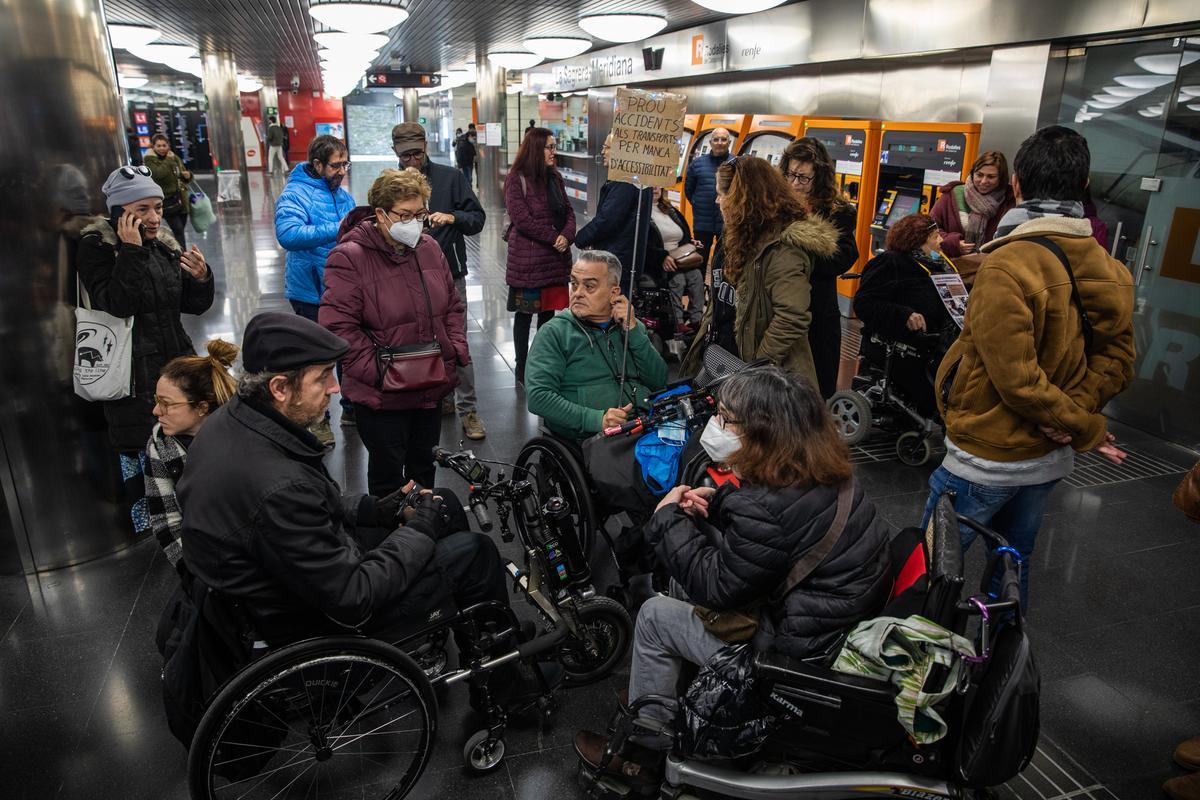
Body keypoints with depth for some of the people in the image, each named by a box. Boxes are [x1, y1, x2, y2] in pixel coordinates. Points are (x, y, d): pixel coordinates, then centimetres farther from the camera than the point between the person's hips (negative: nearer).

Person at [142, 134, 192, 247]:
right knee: (178, 231, -14)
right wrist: (168, 160, -13)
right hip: (167, 202, -5)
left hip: (181, 200, 6)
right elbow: (159, 173, -24)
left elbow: (184, 177, 22)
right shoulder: (149, 160, -5)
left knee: (180, 231, 11)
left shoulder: (175, 158, 11)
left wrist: (187, 175, -2)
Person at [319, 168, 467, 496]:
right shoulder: (349, 257, -16)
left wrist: (456, 350, 0)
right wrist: (378, 369, -22)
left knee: (424, 469, 22)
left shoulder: (429, 248, 5)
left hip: (432, 387, 6)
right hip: (381, 395, -6)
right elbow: (338, 326, -20)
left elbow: (453, 305, 14)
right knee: (387, 477, 12)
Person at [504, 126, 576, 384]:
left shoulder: (554, 177, 11)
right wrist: (554, 238, -15)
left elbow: (568, 211, 10)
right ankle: (522, 370, 16)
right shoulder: (517, 179, -8)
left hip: (555, 257, 6)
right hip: (527, 259, -6)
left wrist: (566, 236, -10)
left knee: (548, 312, 11)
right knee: (524, 314, 4)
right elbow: (522, 219, -15)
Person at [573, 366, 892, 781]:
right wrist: (715, 498, -2)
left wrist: (668, 518, -10)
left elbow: (715, 587, -21)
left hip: (804, 650, -9)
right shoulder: (822, 472, -2)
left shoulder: (767, 510, -32)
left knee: (653, 617, 2)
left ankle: (642, 751, 21)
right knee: (696, 548, 18)